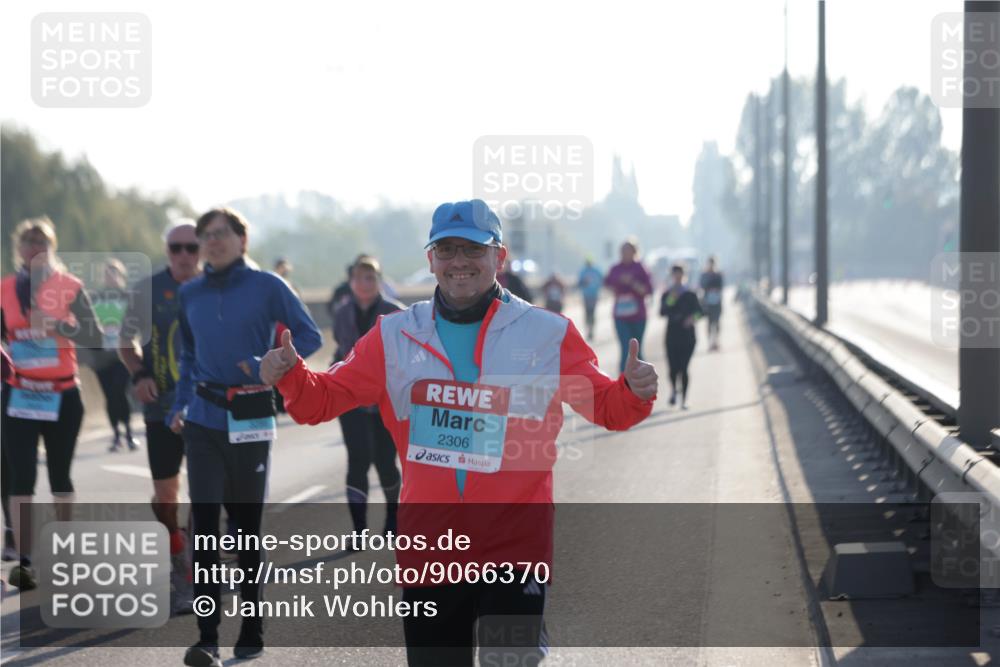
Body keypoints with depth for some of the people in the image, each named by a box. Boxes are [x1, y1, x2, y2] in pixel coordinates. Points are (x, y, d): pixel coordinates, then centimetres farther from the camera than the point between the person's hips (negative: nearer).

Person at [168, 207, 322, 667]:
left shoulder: (266, 287, -4)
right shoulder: (191, 294, 9)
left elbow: (308, 336, -2)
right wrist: (180, 404, 12)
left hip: (251, 419, -2)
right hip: (203, 420, 3)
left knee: (248, 524, 8)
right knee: (204, 519, -8)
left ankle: (252, 629, 22)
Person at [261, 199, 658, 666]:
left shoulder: (548, 334, 0)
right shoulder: (396, 336, 5)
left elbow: (607, 408, 4)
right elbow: (323, 399, 6)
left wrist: (634, 393, -18)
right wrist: (290, 376, -15)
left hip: (517, 544, -2)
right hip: (428, 546, 2)